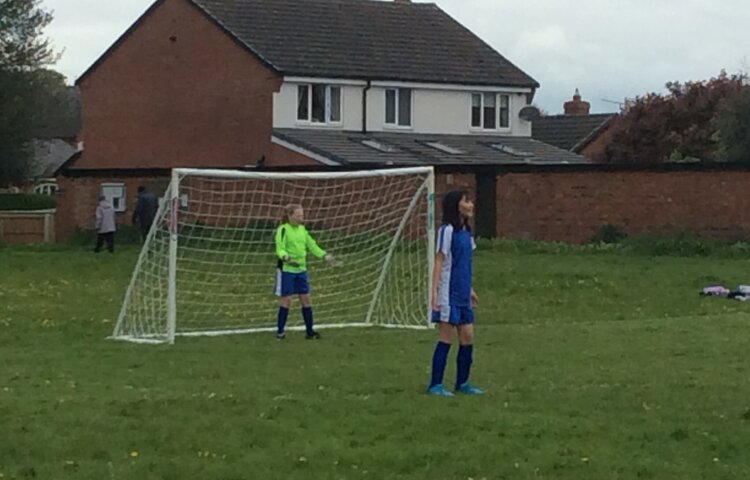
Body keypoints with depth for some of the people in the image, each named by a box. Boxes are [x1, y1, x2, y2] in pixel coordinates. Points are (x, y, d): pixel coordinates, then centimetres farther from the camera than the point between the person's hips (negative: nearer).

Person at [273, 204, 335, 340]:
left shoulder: (302, 229, 10)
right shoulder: (283, 230, -10)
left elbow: (312, 245, 14)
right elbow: (280, 249, -17)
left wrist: (324, 255, 1)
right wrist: (286, 258, -36)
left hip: (301, 269, 6)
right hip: (286, 269, -6)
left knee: (306, 298, 6)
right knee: (287, 299, -4)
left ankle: (309, 331, 13)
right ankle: (280, 331, 6)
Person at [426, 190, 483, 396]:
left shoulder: (466, 232, 13)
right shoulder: (447, 230, -11)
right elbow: (439, 262, -13)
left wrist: (470, 290, 22)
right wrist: (434, 292, -18)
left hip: (462, 294, 8)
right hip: (449, 294, -8)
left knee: (468, 337, 8)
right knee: (446, 339, -4)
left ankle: (462, 383, 18)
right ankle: (435, 385, 2)